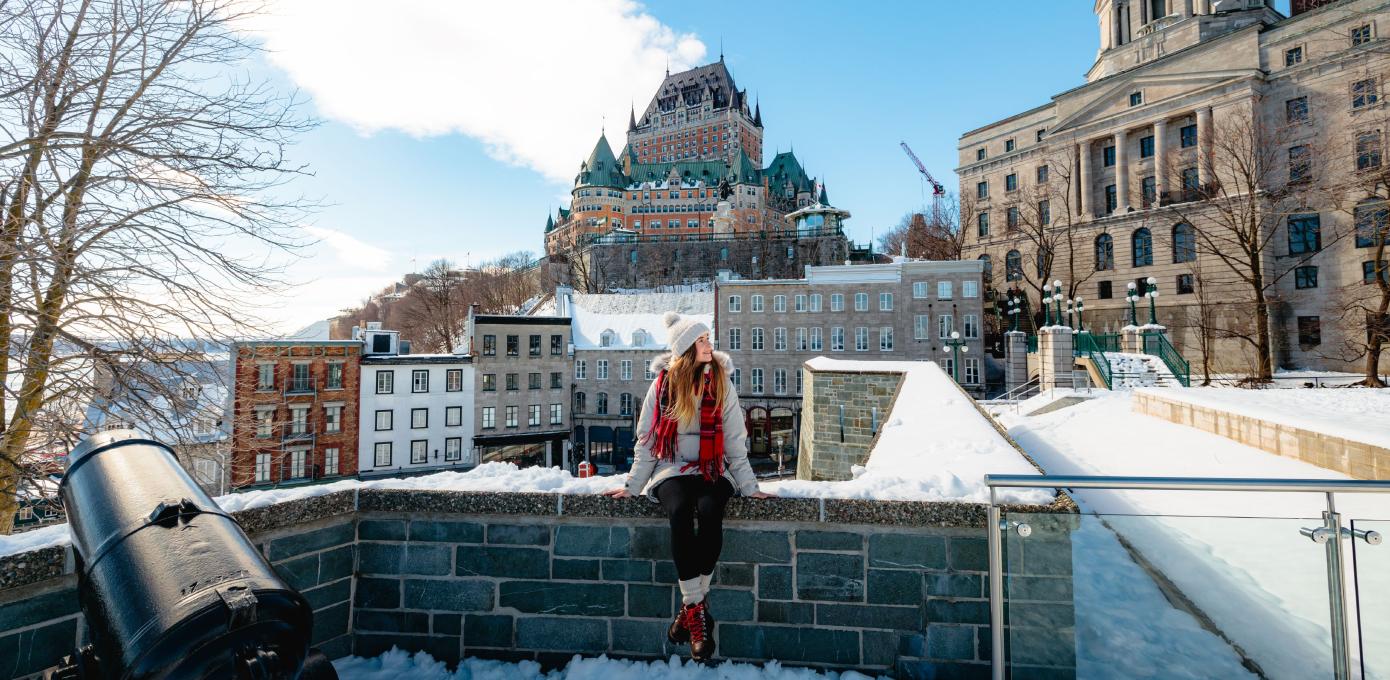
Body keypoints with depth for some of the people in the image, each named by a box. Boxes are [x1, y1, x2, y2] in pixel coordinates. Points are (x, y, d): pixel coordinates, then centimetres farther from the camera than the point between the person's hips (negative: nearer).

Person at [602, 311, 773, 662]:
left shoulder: (721, 383, 1)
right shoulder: (663, 384, 1)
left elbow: (735, 440, 2)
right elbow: (646, 439, 5)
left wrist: (748, 485, -3)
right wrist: (633, 485, 1)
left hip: (713, 471, 0)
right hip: (673, 470, 0)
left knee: (710, 512, -32)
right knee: (680, 512, -32)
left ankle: (692, 604, -14)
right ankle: (697, 608, -21)